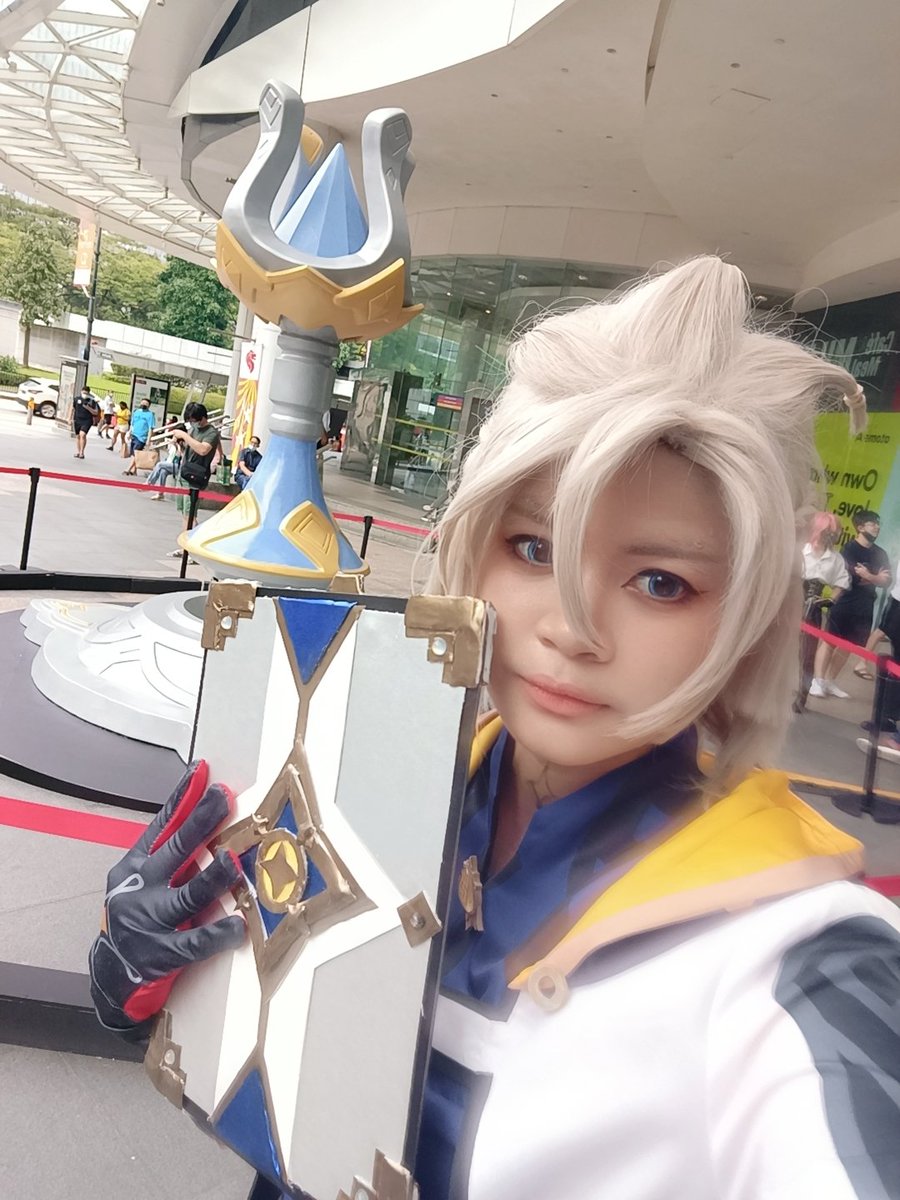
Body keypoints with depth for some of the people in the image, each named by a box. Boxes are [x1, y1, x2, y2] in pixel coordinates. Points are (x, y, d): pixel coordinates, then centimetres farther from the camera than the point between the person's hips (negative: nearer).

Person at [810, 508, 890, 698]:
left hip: (865, 608, 6)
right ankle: (817, 681, -4)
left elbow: (886, 581, 5)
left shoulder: (880, 553, 11)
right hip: (844, 604, -6)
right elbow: (853, 577, -17)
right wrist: (876, 578, -8)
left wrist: (867, 576, -10)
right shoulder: (849, 549, -6)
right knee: (829, 641, -5)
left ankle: (829, 682, 16)